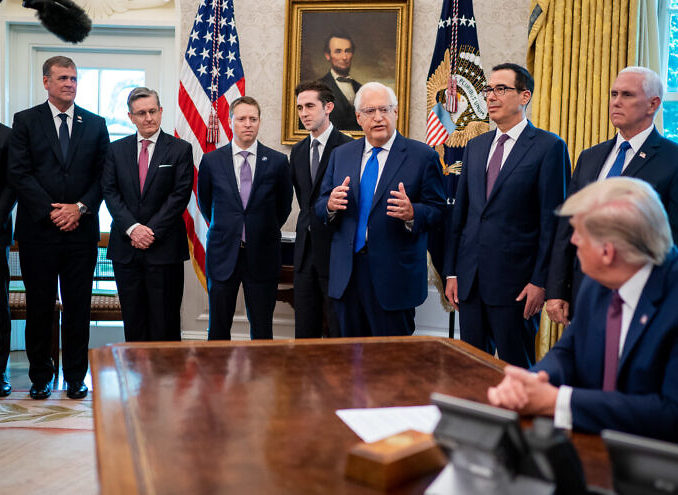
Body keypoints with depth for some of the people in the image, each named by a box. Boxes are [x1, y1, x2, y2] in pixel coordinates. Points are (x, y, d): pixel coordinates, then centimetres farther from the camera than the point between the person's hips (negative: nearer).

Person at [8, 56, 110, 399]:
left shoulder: (95, 124, 10)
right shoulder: (25, 121, 5)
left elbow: (103, 175, 5)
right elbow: (18, 173, -3)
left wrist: (80, 207, -9)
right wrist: (50, 211, -11)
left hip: (81, 229, 1)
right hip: (38, 230, -1)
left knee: (78, 306, 5)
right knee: (39, 306, 6)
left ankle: (75, 377, 17)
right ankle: (40, 376, 19)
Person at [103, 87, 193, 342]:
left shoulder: (180, 149, 0)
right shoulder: (116, 149, 10)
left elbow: (180, 195, -7)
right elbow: (110, 192, 3)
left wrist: (152, 231, -13)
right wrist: (132, 228, -11)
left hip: (164, 247, -3)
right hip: (125, 248, 3)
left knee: (165, 320, 2)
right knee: (133, 319, 9)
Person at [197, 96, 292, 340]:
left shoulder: (277, 161, 0)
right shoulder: (211, 160, 1)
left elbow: (284, 205, 13)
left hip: (262, 256, 0)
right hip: (223, 254, 1)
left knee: (262, 329, 7)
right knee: (218, 329, 8)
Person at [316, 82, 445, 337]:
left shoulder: (422, 156, -2)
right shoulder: (340, 155, 12)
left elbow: (438, 210, -5)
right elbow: (319, 208, 11)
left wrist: (412, 213, -25)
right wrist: (330, 205, -12)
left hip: (394, 276, -4)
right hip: (346, 275, 4)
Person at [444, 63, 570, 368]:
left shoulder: (548, 146, -4)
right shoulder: (475, 146, 14)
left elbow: (553, 220, -8)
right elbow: (459, 212, 14)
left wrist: (540, 281, -12)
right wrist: (451, 272, 10)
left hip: (515, 280, -5)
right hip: (470, 279, 6)